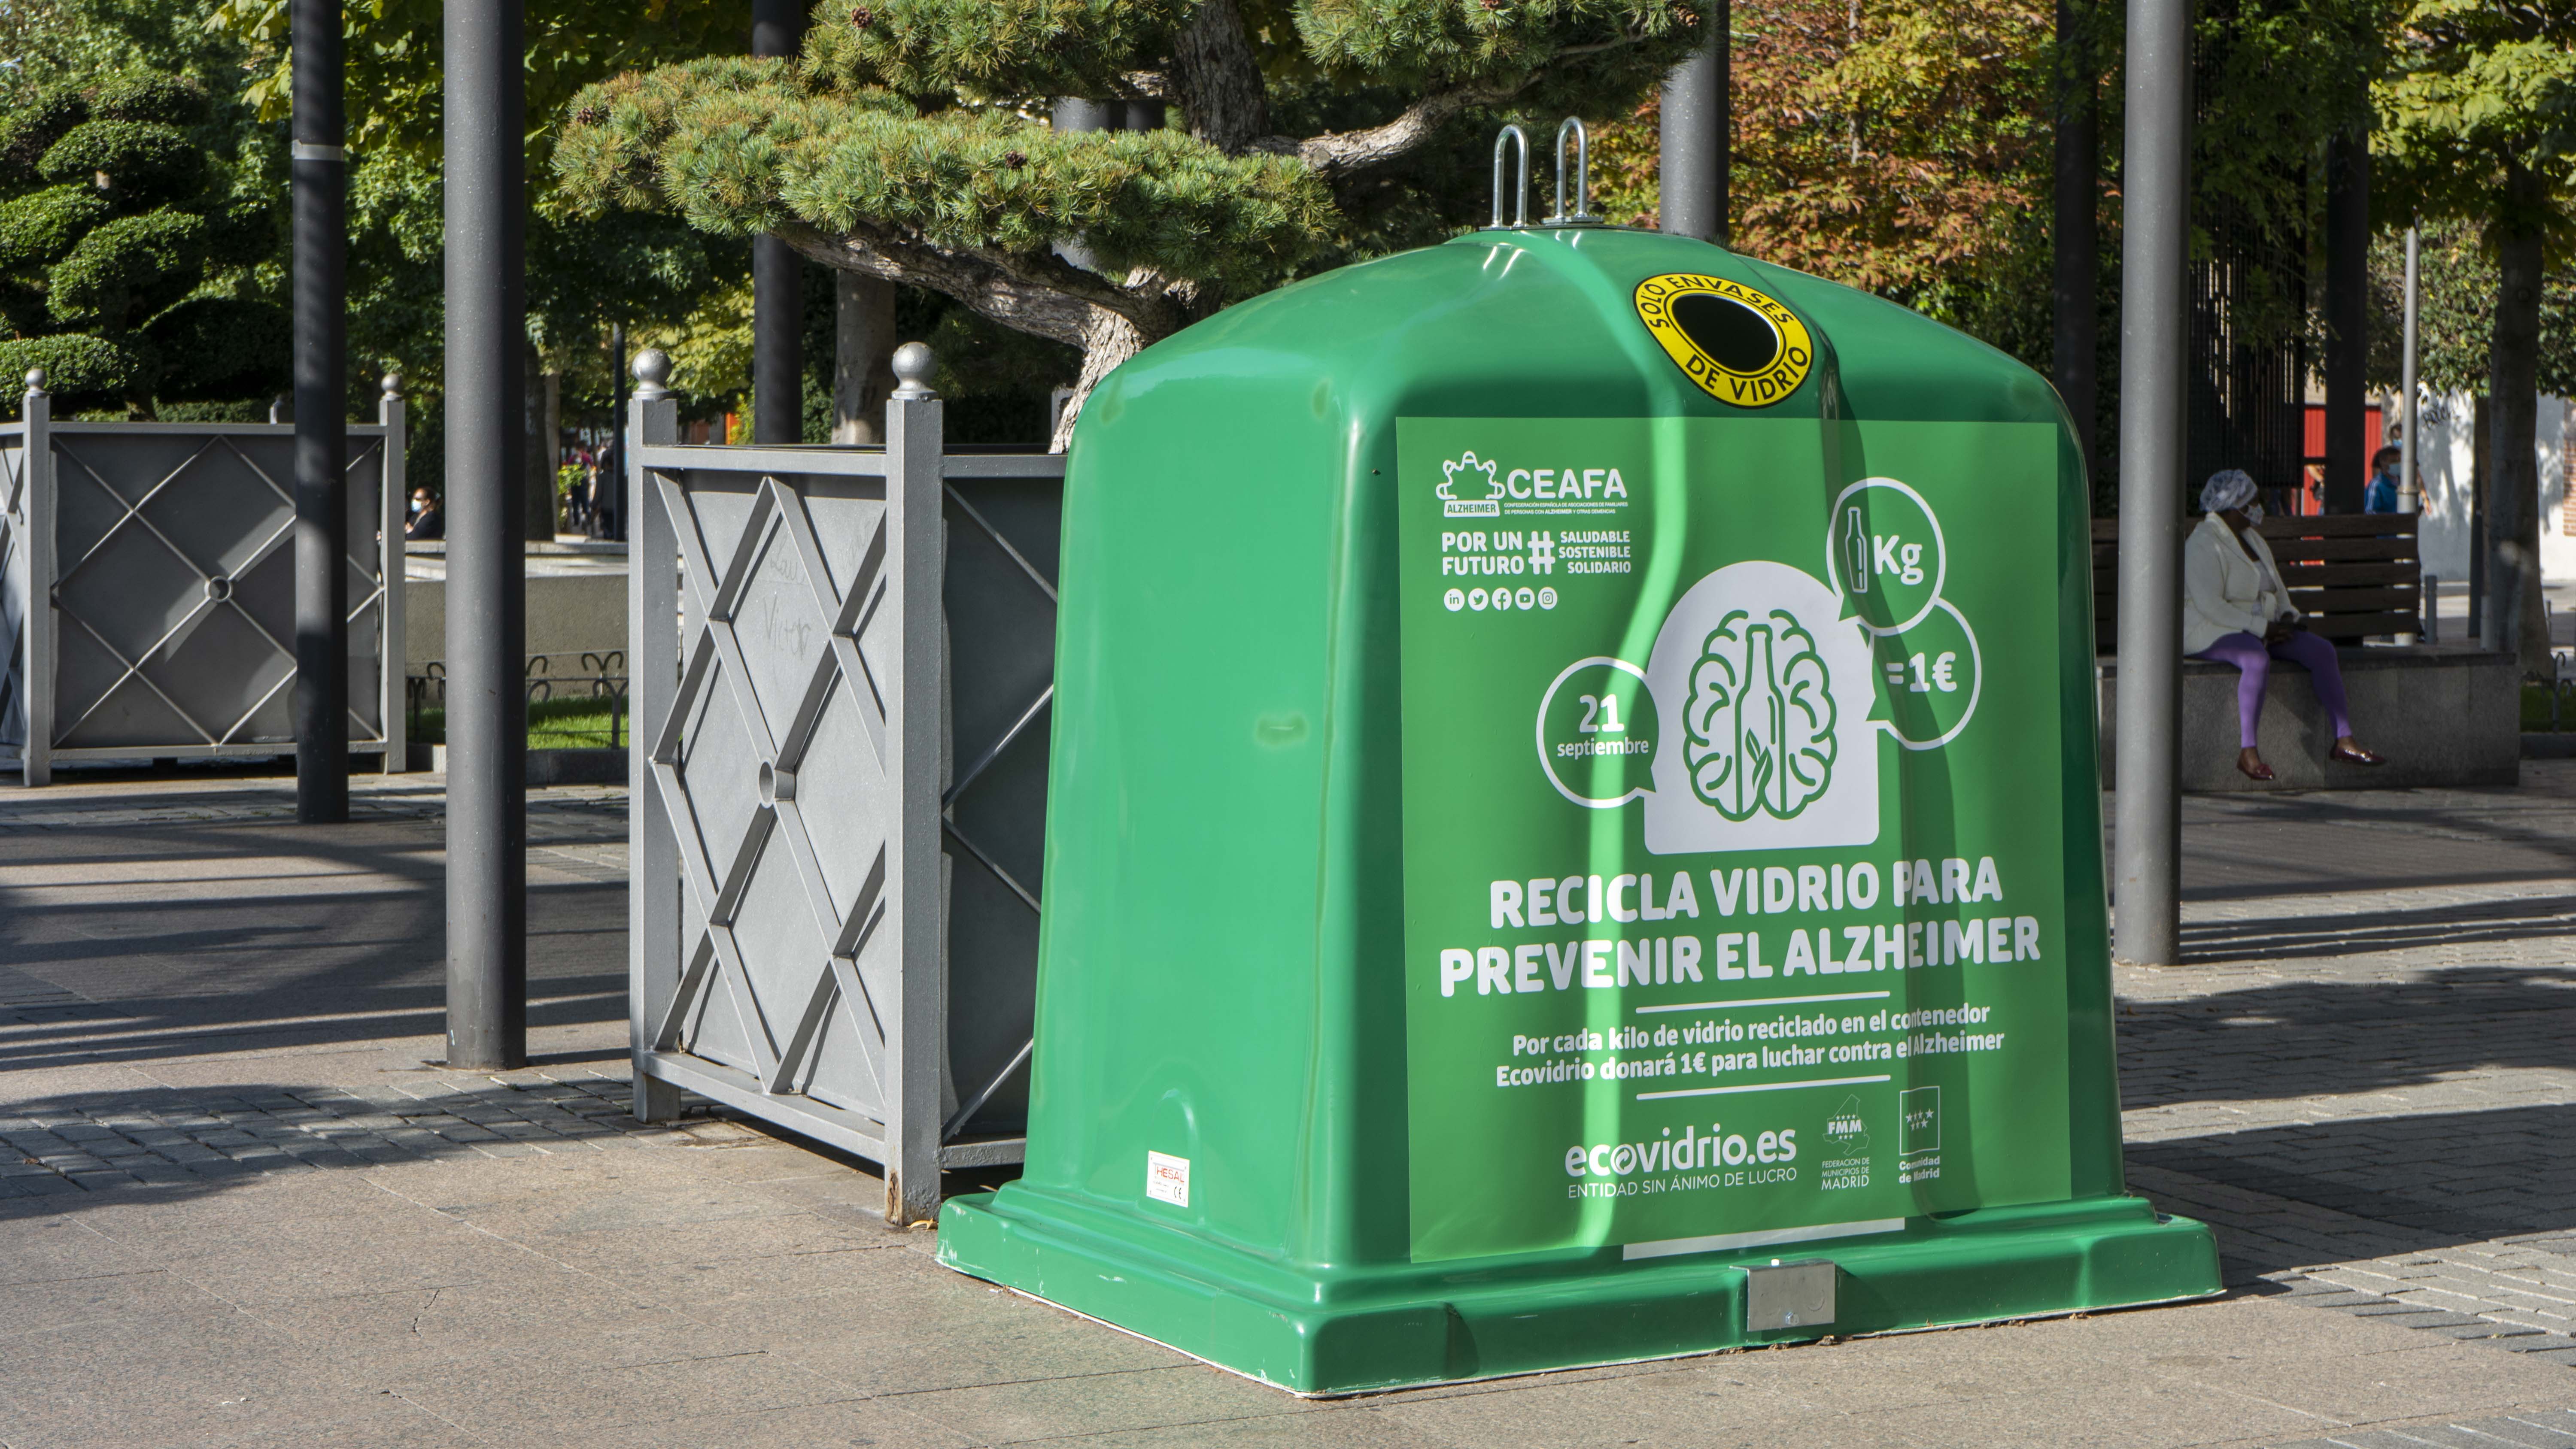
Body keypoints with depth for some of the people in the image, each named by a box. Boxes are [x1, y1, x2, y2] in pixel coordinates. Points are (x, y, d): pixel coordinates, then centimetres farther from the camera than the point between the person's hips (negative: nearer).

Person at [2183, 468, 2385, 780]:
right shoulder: (2204, 545, -15)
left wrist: (2287, 617, 1)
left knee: (2322, 651, -11)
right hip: (2213, 632, -9)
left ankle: (2344, 740, -12)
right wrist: (2263, 628, -23)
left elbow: (2276, 589, 24)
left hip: (2258, 628, 9)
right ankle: (2248, 752, -41)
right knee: (2258, 660, -40)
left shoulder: (2253, 540, 15)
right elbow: (2210, 605, -24)